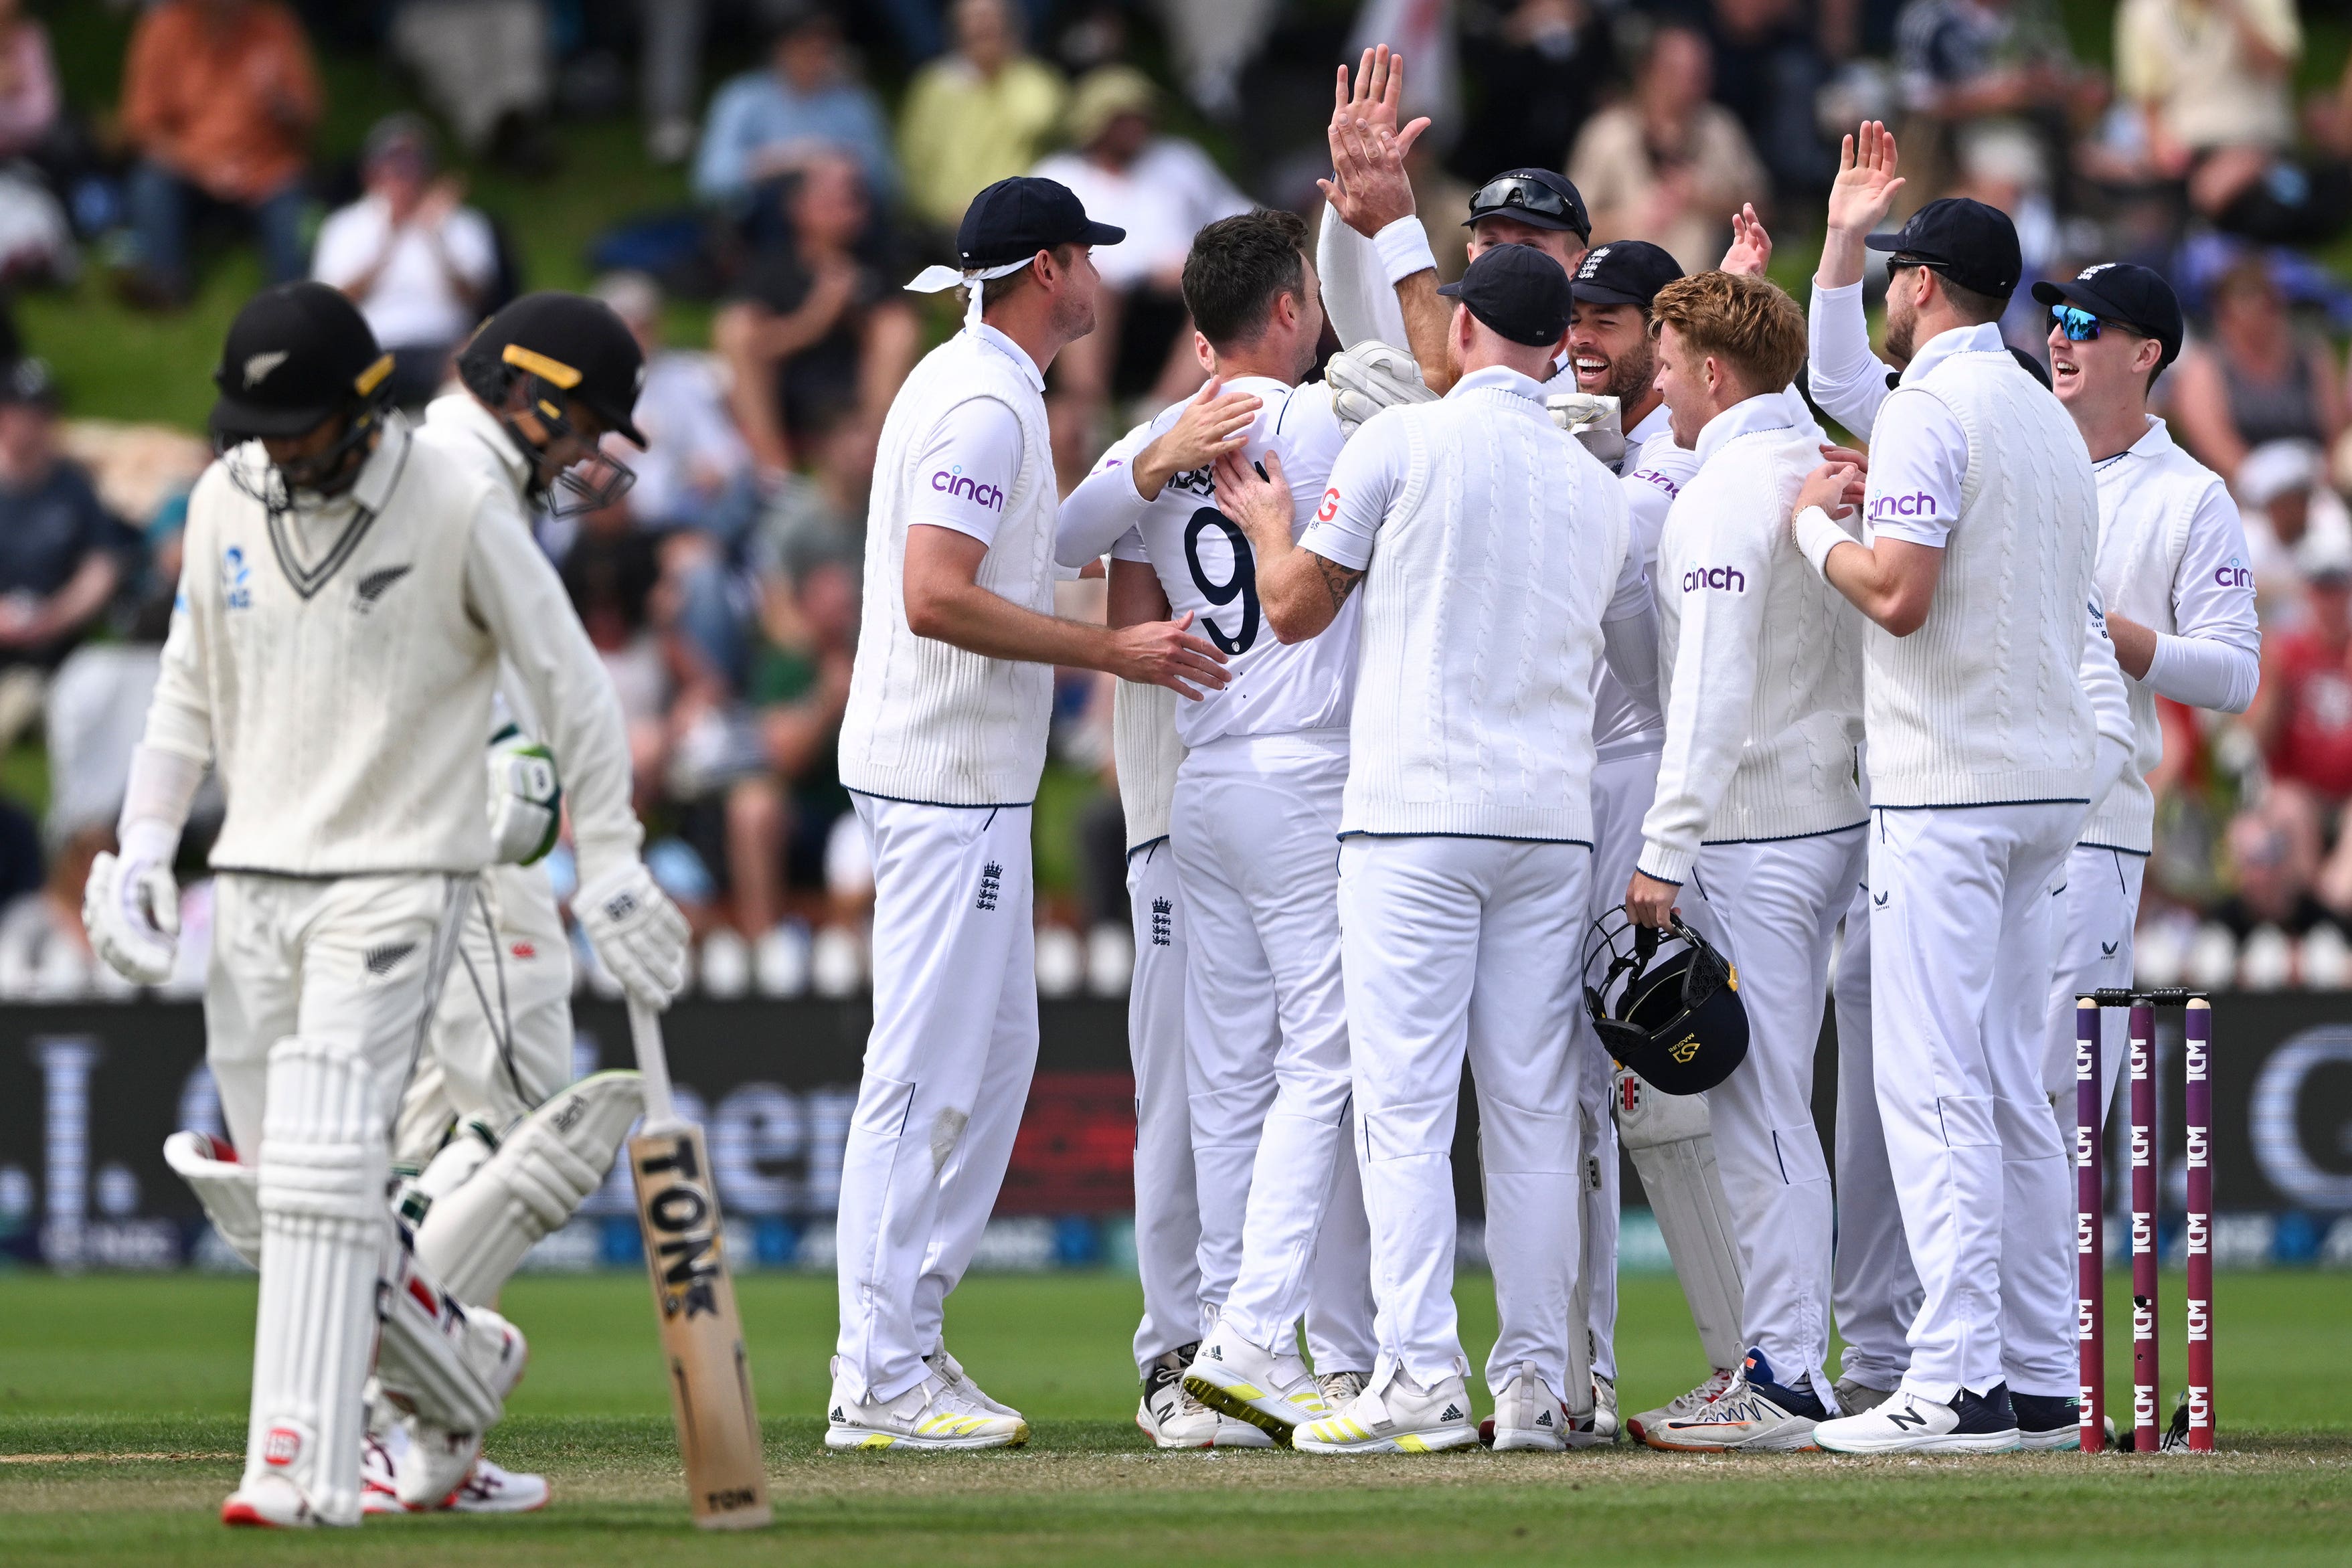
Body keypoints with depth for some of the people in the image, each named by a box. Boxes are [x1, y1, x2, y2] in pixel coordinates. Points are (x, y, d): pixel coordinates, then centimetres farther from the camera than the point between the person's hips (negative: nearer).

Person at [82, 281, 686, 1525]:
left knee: (322, 1175, -18)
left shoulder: (459, 512, -12)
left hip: (396, 882, -6)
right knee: (265, 1198, 6)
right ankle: (459, 1367, 29)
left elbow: (567, 685, -5)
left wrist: (609, 865, -5)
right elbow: (191, 687, 15)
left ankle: (302, 1467, -19)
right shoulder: (227, 503, 5)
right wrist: (145, 847, 4)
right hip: (254, 888, 6)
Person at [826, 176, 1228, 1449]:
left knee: (998, 1049, 15)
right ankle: (878, 1380, -8)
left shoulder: (967, 384, 17)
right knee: (928, 1066, -9)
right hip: (948, 779, -11)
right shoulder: (985, 404, -16)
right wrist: (1113, 651, -21)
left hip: (972, 779, 11)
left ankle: (907, 1336, 18)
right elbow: (936, 596, -25)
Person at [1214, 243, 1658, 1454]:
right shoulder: (1598, 488, 12)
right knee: (1534, 1106, 7)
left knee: (1406, 1102, -6)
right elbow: (1653, 666, 20)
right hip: (1554, 820, 5)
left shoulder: (1405, 440, -3)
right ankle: (1536, 1381, 6)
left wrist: (1268, 523, 21)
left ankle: (1420, 1377, -13)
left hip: (1416, 818, -5)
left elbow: (1295, 609, 2)